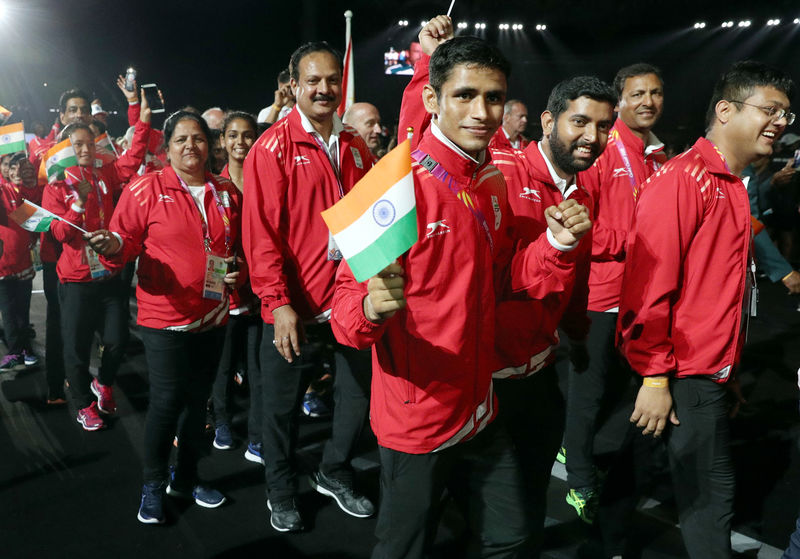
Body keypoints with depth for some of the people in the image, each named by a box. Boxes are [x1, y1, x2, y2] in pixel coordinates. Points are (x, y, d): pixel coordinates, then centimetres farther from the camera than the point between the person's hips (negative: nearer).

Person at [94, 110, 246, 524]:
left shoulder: (227, 193, 7)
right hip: (165, 315, -4)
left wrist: (239, 273, 0)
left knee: (198, 400, 14)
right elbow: (127, 240, -5)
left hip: (212, 316, 5)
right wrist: (113, 247, -26)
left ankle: (186, 477, 32)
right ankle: (153, 486, 18)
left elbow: (242, 246, 17)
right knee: (166, 401, -3)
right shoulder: (146, 189, -5)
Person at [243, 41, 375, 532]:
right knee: (284, 406, 11)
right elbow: (262, 232, -14)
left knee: (361, 395, 15)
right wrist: (278, 303, -19)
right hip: (296, 309, -5)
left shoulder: (355, 147, 8)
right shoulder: (274, 147, -9)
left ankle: (335, 474, 40)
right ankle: (282, 492, 35)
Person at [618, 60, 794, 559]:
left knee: (710, 493, 17)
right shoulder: (682, 179, -15)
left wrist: (728, 375, 19)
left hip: (713, 373, 9)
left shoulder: (731, 186, 14)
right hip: (685, 377, -9)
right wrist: (655, 377, -19)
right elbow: (649, 281, -20)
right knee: (710, 495, 1)